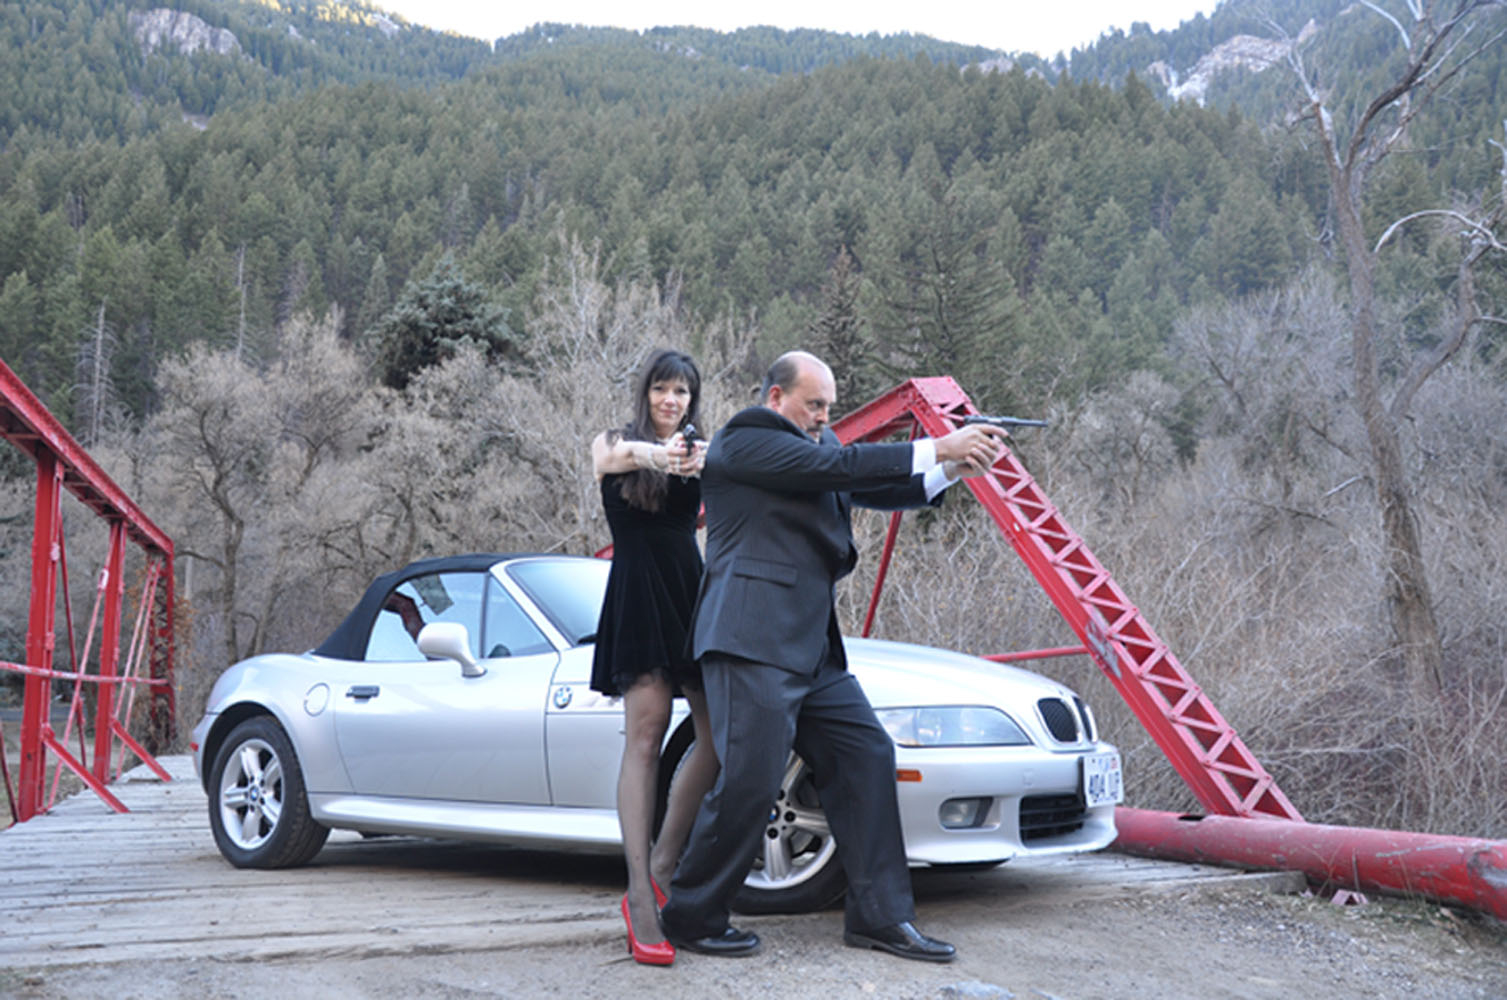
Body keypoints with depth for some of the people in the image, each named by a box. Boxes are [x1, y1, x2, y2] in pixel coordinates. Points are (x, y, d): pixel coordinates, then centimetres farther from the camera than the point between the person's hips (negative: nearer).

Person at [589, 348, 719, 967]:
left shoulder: (700, 453, 16)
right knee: (645, 733, -12)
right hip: (638, 595, -4)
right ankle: (641, 897, -15)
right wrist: (651, 455, -41)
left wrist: (702, 462, -33)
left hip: (692, 591, 4)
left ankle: (662, 865, 9)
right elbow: (611, 457, -17)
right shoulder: (614, 445, 8)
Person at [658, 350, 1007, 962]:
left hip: (811, 646, 10)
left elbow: (875, 489, 14)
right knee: (750, 780, -10)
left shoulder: (817, 446, 22)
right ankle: (691, 917, 7)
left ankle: (880, 916, 12)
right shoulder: (745, 440, -6)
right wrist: (937, 449, -14)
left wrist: (951, 470, -3)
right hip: (752, 641, -9)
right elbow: (837, 467, -16)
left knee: (866, 757, 6)